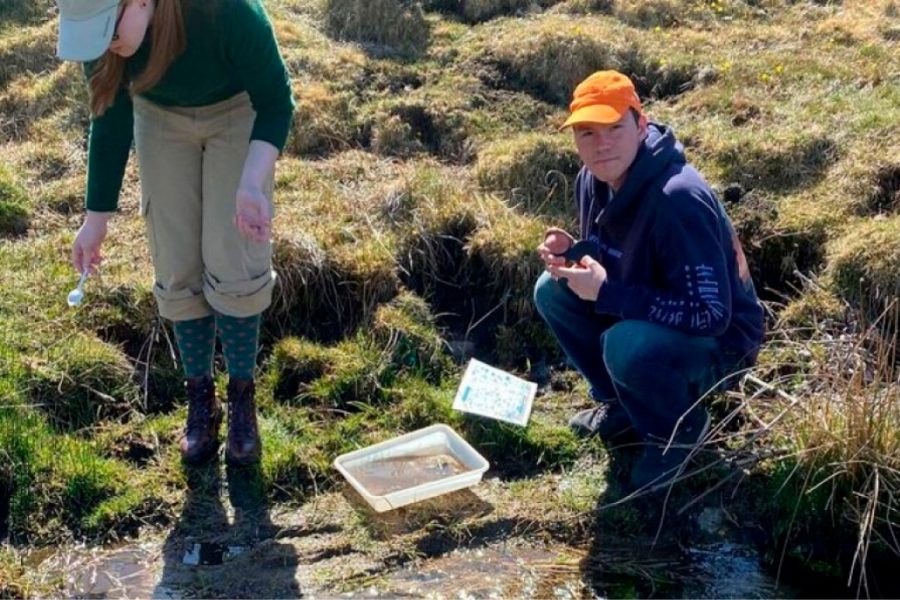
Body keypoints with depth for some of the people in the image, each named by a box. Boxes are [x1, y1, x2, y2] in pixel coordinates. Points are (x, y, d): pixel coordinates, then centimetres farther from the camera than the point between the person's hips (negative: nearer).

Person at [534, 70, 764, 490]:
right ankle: (624, 406, 13)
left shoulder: (678, 199, -32)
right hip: (649, 318, 8)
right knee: (552, 291, -3)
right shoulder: (593, 180, -7)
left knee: (627, 345, -36)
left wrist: (605, 293, -30)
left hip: (720, 339, -8)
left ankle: (680, 429, -2)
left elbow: (710, 314, -33)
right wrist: (570, 253, -14)